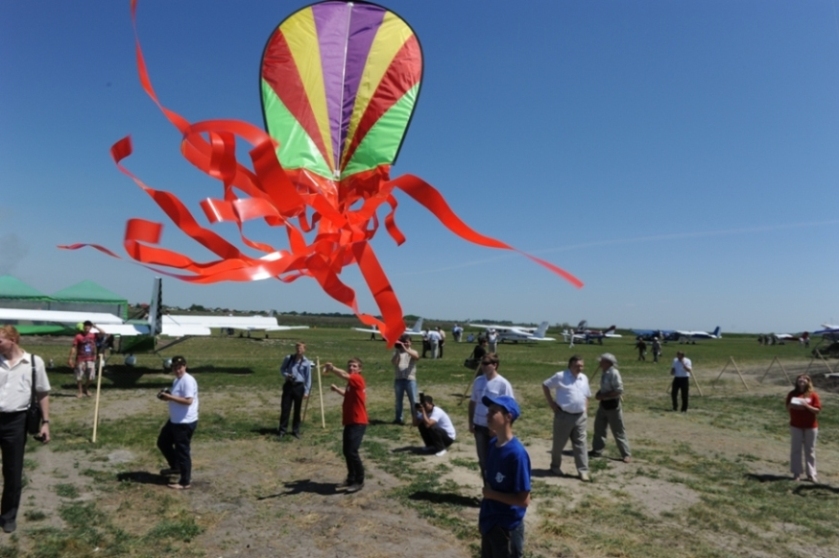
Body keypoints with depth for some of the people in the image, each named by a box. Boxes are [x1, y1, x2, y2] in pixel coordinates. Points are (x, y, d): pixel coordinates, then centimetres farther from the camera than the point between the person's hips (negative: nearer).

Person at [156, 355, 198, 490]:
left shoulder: (188, 380, -21)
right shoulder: (176, 380, 11)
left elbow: (188, 401, -28)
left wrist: (170, 397, -24)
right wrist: (166, 396, 2)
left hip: (186, 422, -11)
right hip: (174, 420, 11)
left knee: (182, 451, -1)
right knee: (163, 442, 23)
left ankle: (185, 481, 11)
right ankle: (175, 467, 41)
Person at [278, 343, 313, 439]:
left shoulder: (306, 363, -6)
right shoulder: (288, 358, -1)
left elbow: (308, 378, -1)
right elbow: (282, 369, 13)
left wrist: (306, 391, -4)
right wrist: (286, 375, -9)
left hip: (299, 387, -1)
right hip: (288, 385, 1)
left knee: (297, 409, 8)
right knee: (285, 408, 2)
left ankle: (296, 431, 19)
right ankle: (283, 430, 13)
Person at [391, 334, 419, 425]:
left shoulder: (412, 352, 5)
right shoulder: (397, 352, 8)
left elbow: (417, 356, -20)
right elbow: (393, 362, -8)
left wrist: (405, 349, -28)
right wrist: (397, 351, -16)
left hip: (410, 379, -2)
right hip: (399, 379, 2)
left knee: (413, 400, -1)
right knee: (399, 400, 12)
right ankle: (398, 418, 22)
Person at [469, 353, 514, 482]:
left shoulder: (503, 384, -14)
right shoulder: (478, 381, 2)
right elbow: (473, 402, 11)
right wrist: (471, 422, 8)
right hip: (479, 426, 5)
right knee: (482, 459, 14)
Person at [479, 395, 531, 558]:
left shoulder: (517, 453, -25)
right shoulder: (492, 445, -1)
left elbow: (524, 500, -23)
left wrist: (492, 494, -17)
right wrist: (483, 516, 15)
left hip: (507, 527, -8)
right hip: (489, 522, 8)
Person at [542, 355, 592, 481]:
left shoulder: (584, 378, 9)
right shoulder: (560, 376, -10)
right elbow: (545, 385, -4)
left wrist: (585, 410, 11)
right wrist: (551, 402, -7)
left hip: (580, 416, 5)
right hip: (564, 415, -5)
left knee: (580, 443, 5)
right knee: (559, 443, 8)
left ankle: (583, 470, 8)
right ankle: (555, 466, 26)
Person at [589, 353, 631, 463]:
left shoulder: (614, 373, -23)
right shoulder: (604, 372, 4)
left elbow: (619, 391, -26)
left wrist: (603, 396, -23)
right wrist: (599, 393, -2)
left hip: (612, 404, -9)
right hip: (603, 404, 9)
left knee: (618, 431, 1)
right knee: (599, 427, 14)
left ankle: (626, 454, 12)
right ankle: (597, 450, 26)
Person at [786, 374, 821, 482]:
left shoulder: (813, 395, -4)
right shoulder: (792, 394, 1)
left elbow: (817, 410, -7)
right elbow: (788, 407, 4)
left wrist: (807, 406, -22)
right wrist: (793, 406, -17)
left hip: (810, 426, -1)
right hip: (796, 426, 1)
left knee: (810, 451, 7)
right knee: (796, 449, 4)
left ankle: (811, 474, 14)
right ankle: (796, 473, 11)